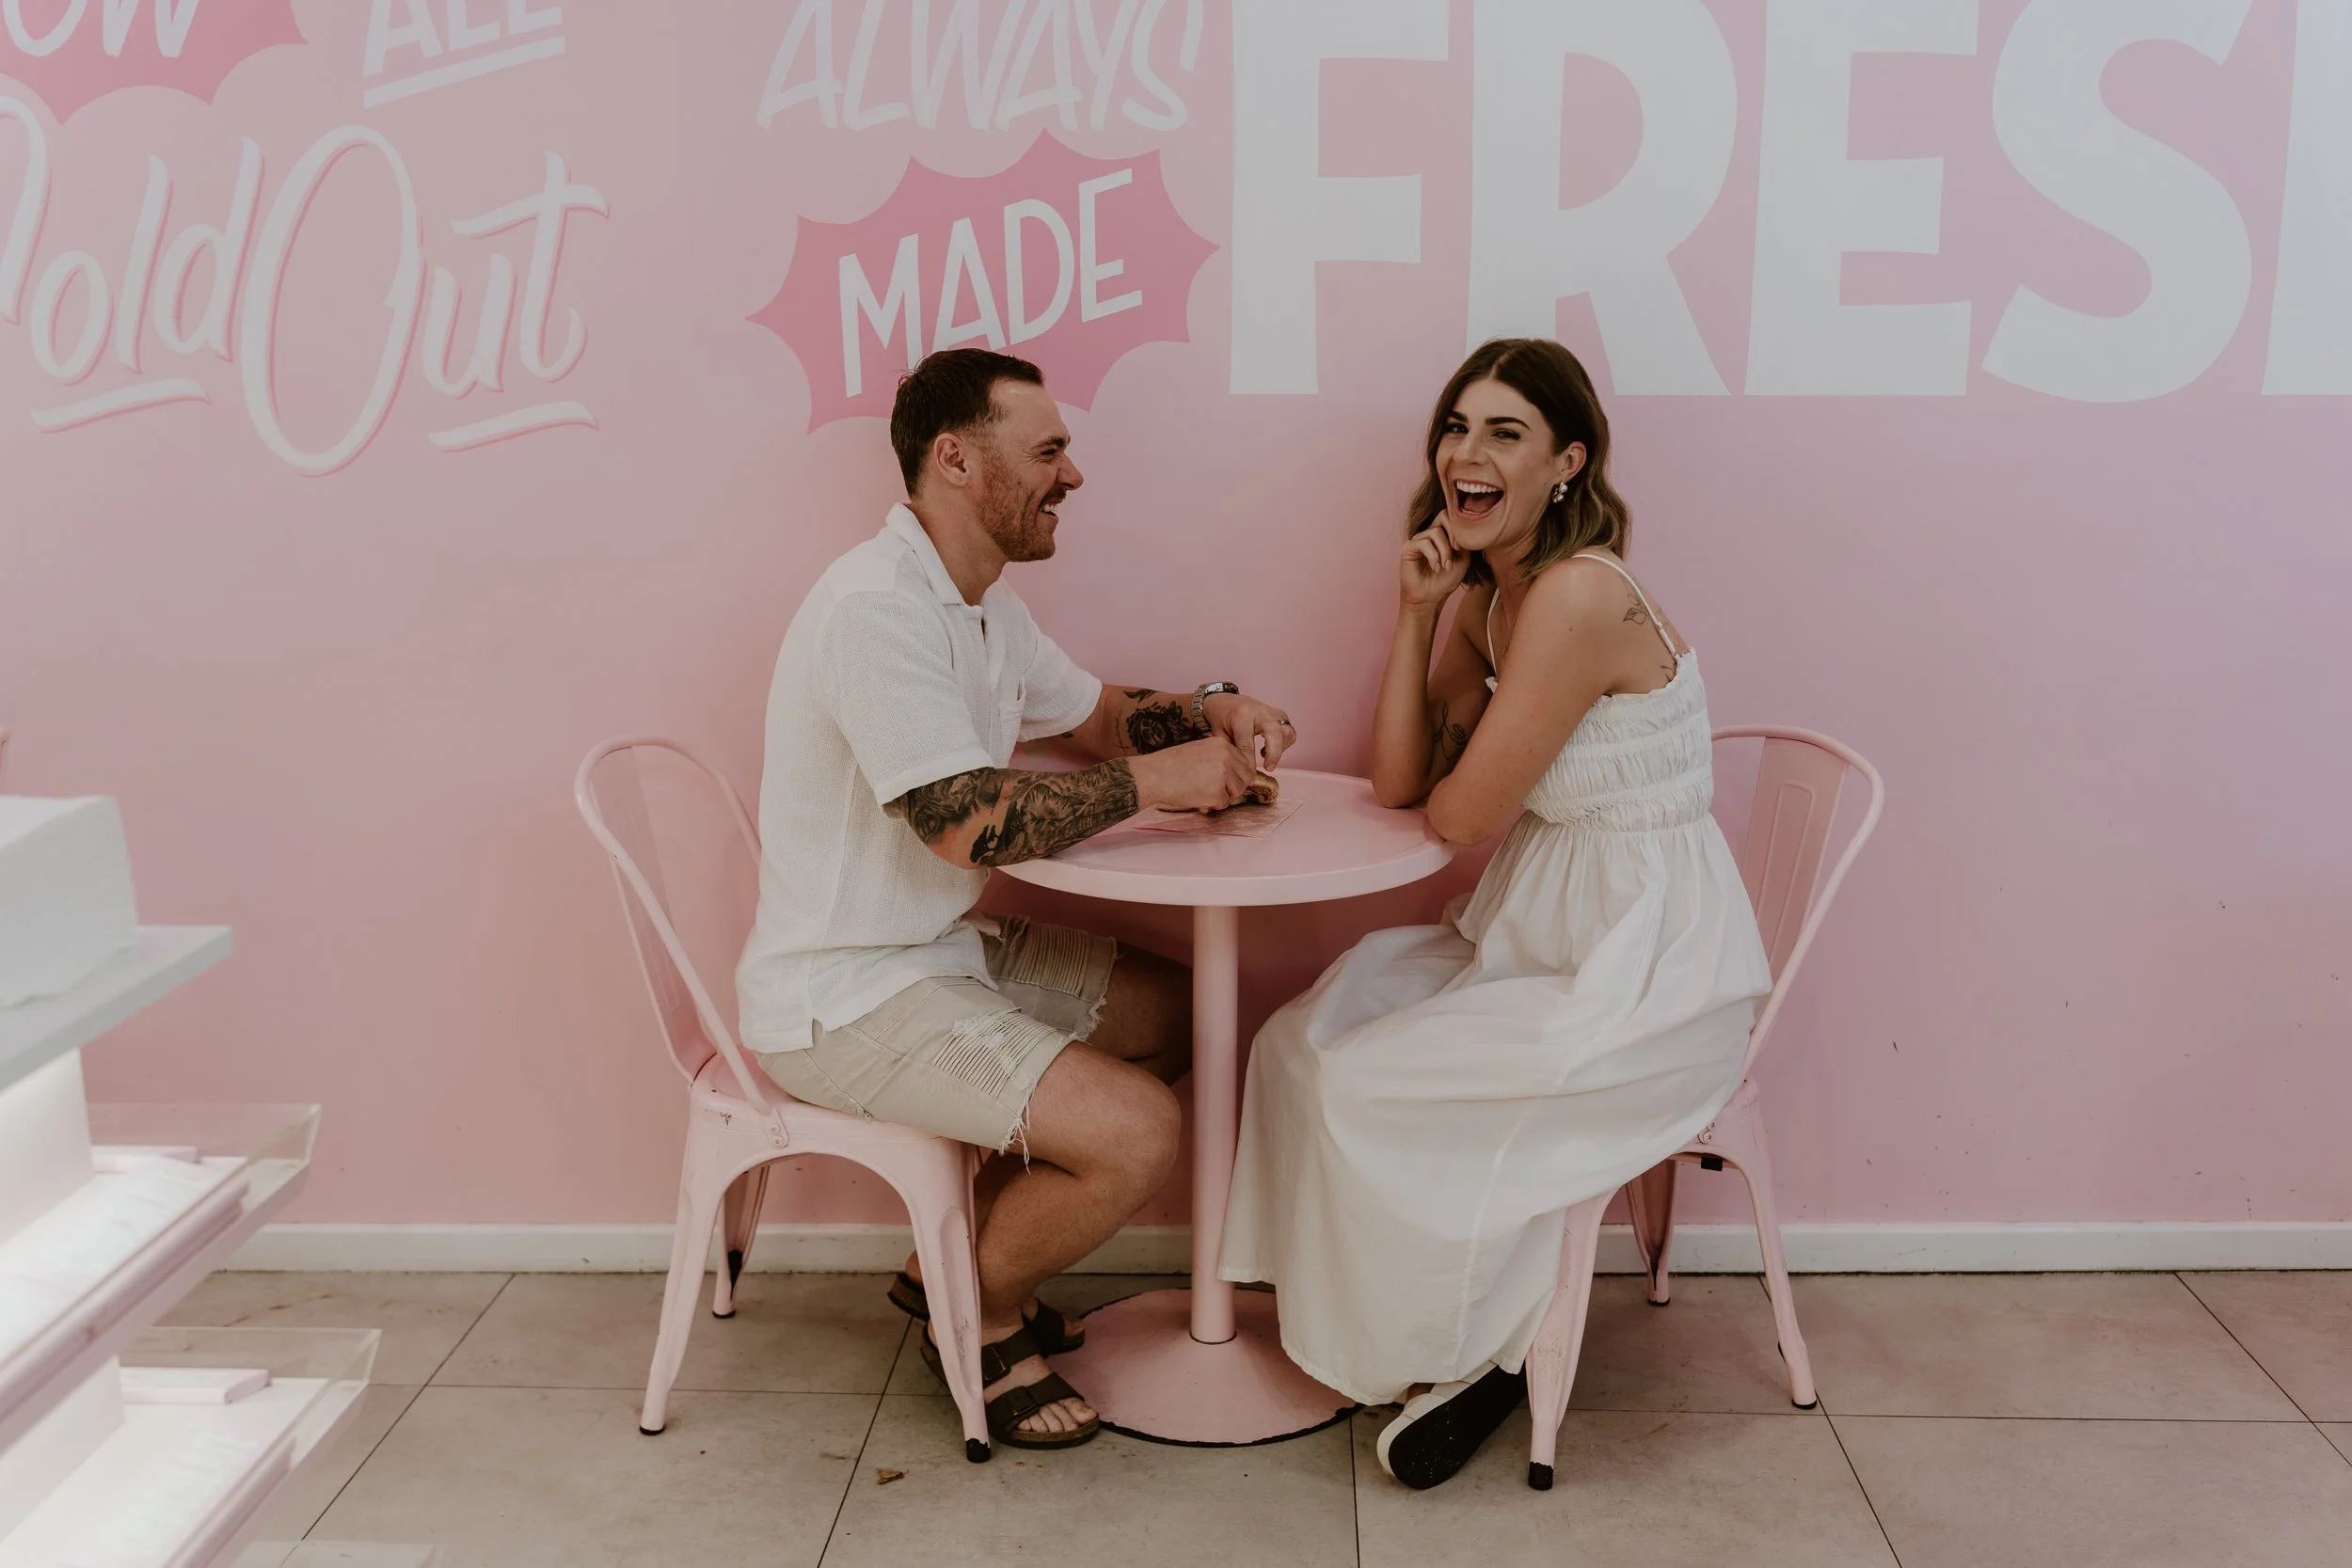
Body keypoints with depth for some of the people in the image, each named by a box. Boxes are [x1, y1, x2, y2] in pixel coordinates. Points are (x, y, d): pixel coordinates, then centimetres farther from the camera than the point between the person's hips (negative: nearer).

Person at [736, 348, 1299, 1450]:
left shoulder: (980, 604, 10)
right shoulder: (877, 608, -23)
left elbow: (1096, 712, 21)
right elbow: (971, 823, -29)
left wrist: (1212, 712, 1)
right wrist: (1154, 783, -19)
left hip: (945, 948, 10)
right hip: (845, 997, -10)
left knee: (1177, 1012, 15)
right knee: (1134, 1132, -21)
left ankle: (961, 1258, 20)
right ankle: (981, 1324, 8)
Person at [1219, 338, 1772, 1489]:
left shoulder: (1580, 596, -23)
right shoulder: (1486, 601, 7)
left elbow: (1459, 815, -20)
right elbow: (1395, 787, 2)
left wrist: (1444, 779, 3)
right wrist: (1416, 613, -4)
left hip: (1649, 976, -9)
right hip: (1546, 933, 10)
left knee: (1366, 1092, -13)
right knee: (1304, 1041, 5)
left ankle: (1480, 1352, 12)